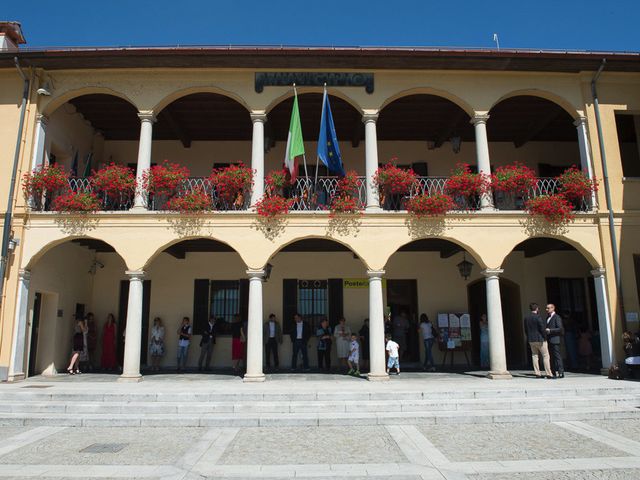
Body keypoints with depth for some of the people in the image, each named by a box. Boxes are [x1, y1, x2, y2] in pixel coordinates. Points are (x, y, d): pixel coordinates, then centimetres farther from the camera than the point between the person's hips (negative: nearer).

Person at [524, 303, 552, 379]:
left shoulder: (526, 318, 6)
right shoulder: (537, 317, -14)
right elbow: (542, 328, -16)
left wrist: (530, 337, 14)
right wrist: (544, 337, -4)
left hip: (531, 340, 6)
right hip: (540, 339, -6)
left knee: (535, 356, 9)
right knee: (545, 356, 1)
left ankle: (537, 373, 8)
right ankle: (548, 374, -1)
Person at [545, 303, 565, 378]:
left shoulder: (557, 317, -6)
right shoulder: (548, 318, 20)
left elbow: (560, 329, -14)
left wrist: (550, 330, -19)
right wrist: (546, 331, 7)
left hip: (555, 340, -8)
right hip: (549, 340, 8)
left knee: (557, 356, -7)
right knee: (553, 357, 9)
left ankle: (561, 372, -5)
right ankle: (555, 372, 12)